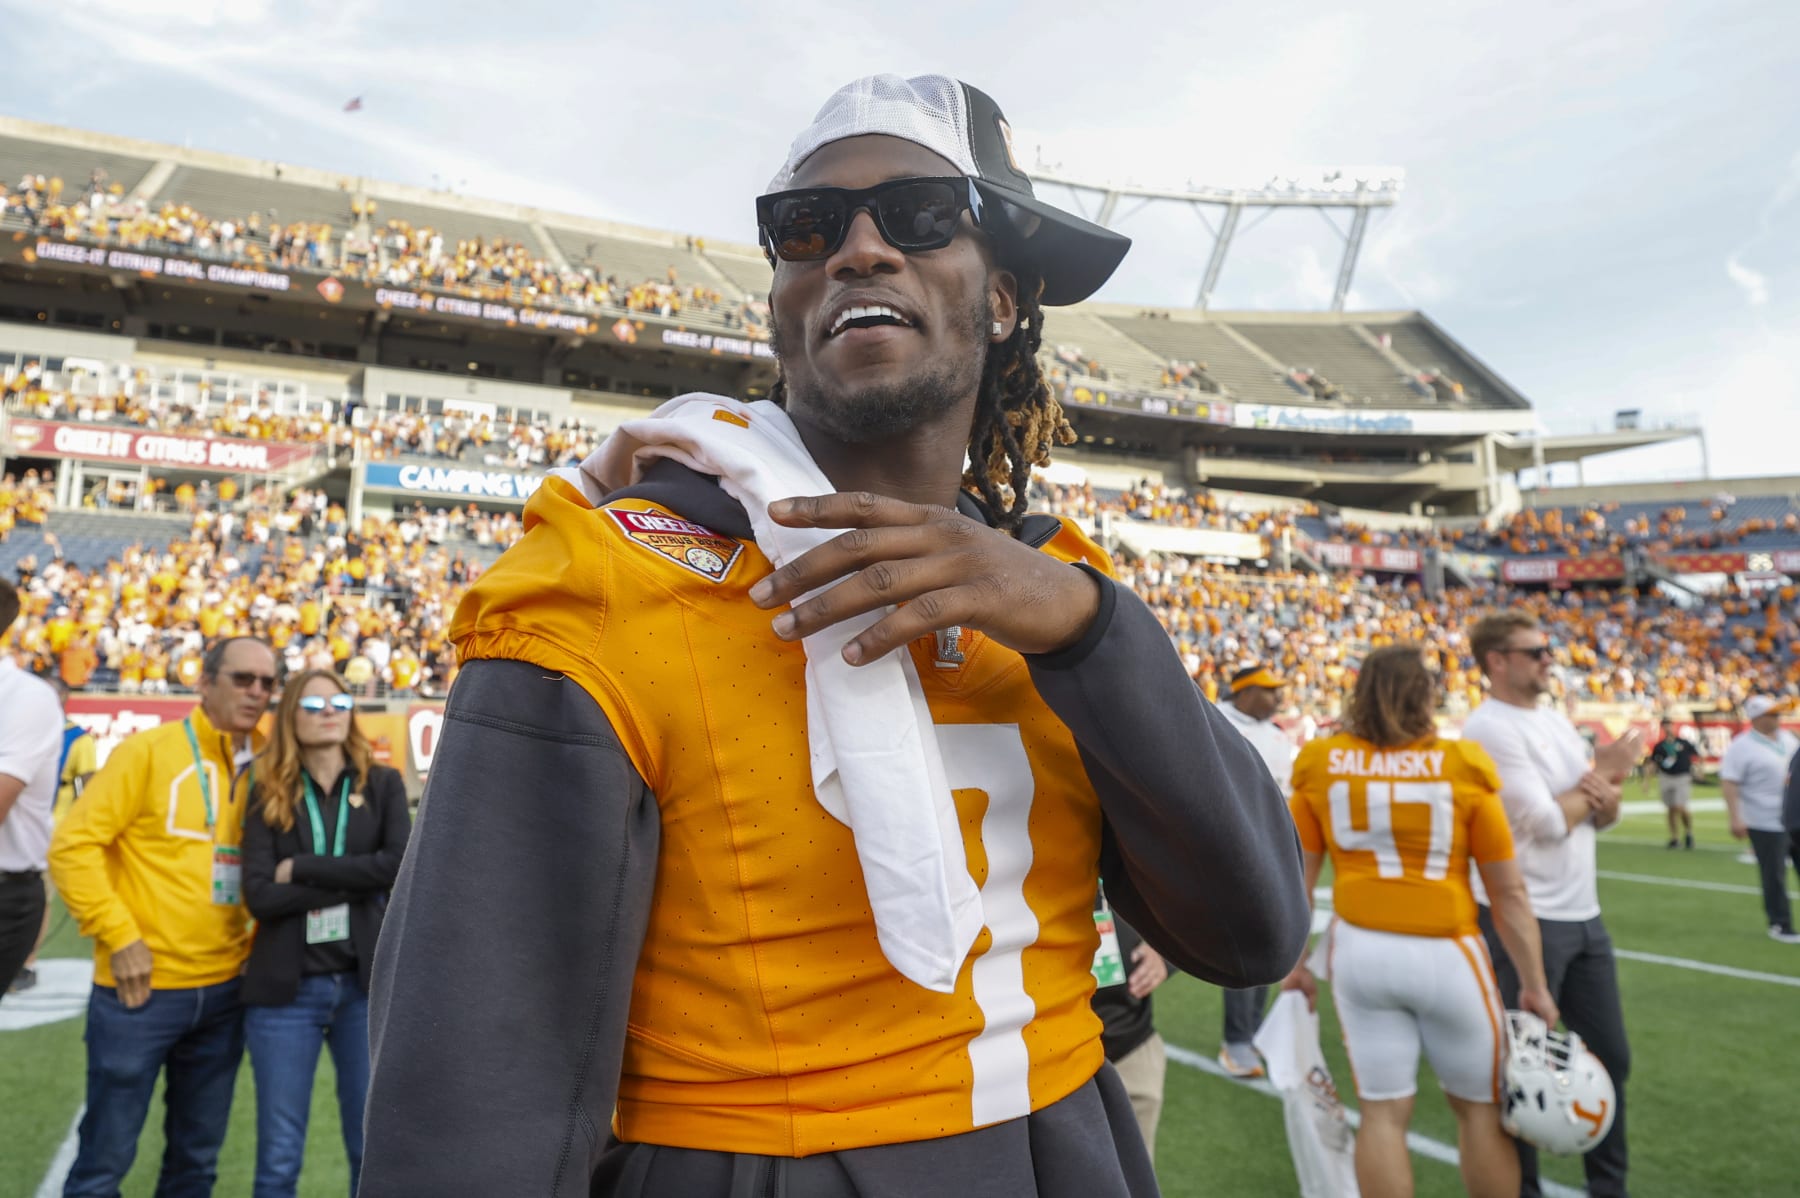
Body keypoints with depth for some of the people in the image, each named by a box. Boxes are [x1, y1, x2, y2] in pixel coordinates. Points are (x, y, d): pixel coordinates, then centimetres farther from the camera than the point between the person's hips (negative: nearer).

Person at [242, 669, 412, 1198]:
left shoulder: (383, 784, 5)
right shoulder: (269, 794, 4)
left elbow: (400, 863, -12)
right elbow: (259, 894, -8)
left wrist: (303, 868, -11)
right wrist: (357, 883, -12)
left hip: (366, 984, 0)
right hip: (287, 988, 0)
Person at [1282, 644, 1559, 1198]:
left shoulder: (1321, 764, -3)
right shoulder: (1462, 767, -9)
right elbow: (1508, 892, -4)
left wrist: (1293, 961, 11)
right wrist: (1535, 984, 6)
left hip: (1360, 950, 2)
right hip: (1443, 954, -1)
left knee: (1382, 1112, 10)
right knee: (1481, 1108, 19)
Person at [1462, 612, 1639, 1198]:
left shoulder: (1556, 720, 11)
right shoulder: (1490, 730, -16)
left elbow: (1606, 816, 13)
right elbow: (1546, 824, -20)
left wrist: (1604, 795, -10)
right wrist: (1601, 775, -7)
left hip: (1584, 915, 9)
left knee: (1610, 1056, 18)